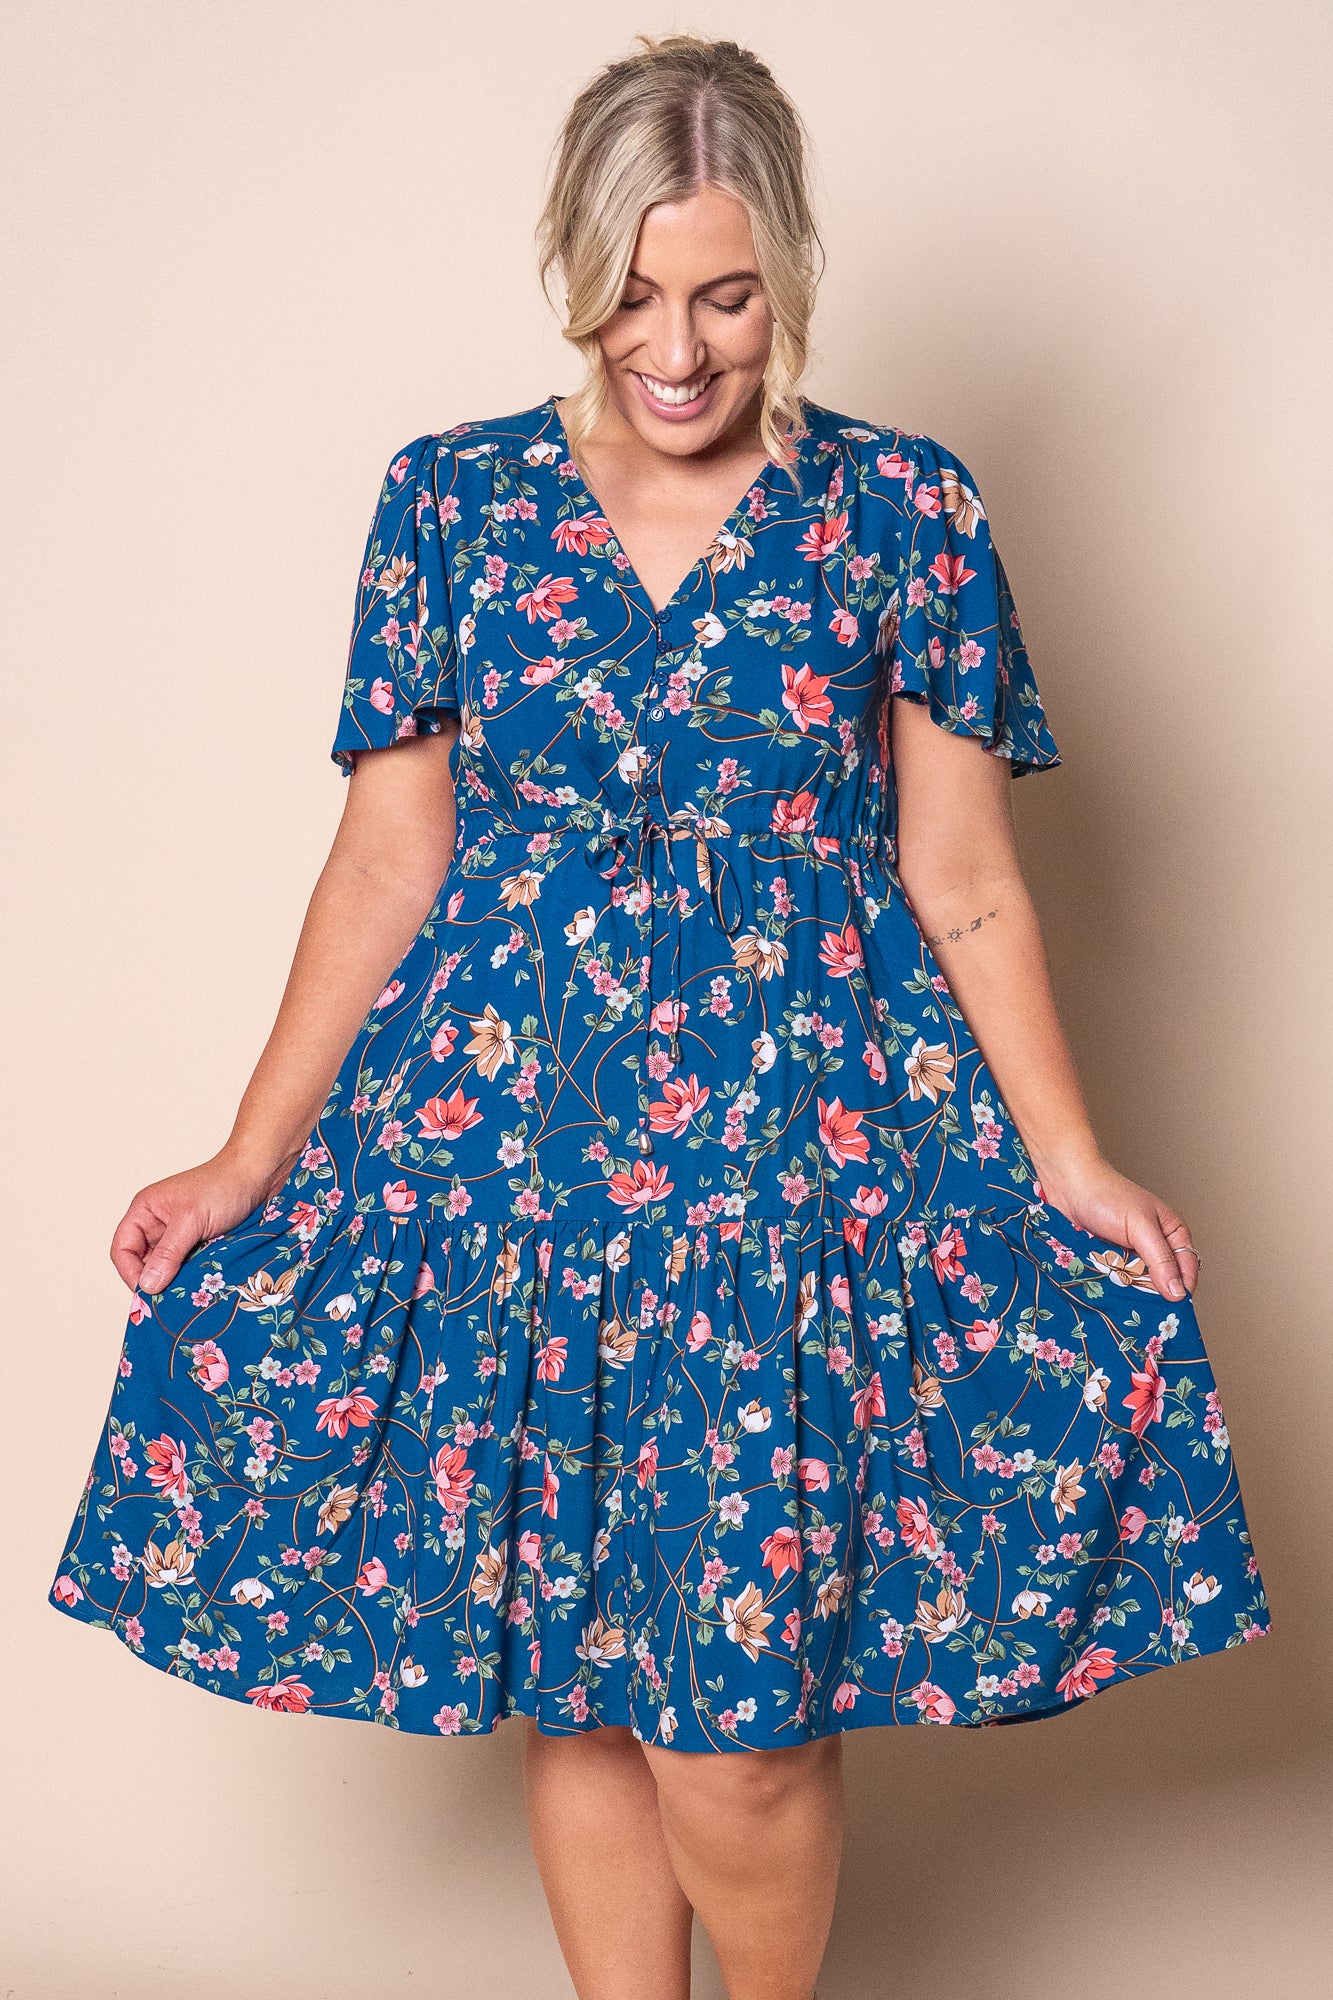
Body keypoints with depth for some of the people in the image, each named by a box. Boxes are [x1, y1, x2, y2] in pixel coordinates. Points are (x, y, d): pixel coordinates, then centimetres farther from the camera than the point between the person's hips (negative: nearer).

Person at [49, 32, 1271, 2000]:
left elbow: (964, 877, 3)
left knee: (735, 1725, -4)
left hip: (802, 1146, -2)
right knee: (570, 1681, 10)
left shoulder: (904, 512, 1)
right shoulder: (451, 501, 4)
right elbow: (388, 859, 6)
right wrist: (251, 1160, 5)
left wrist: (1075, 1170, -1)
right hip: (502, 1132, 2)